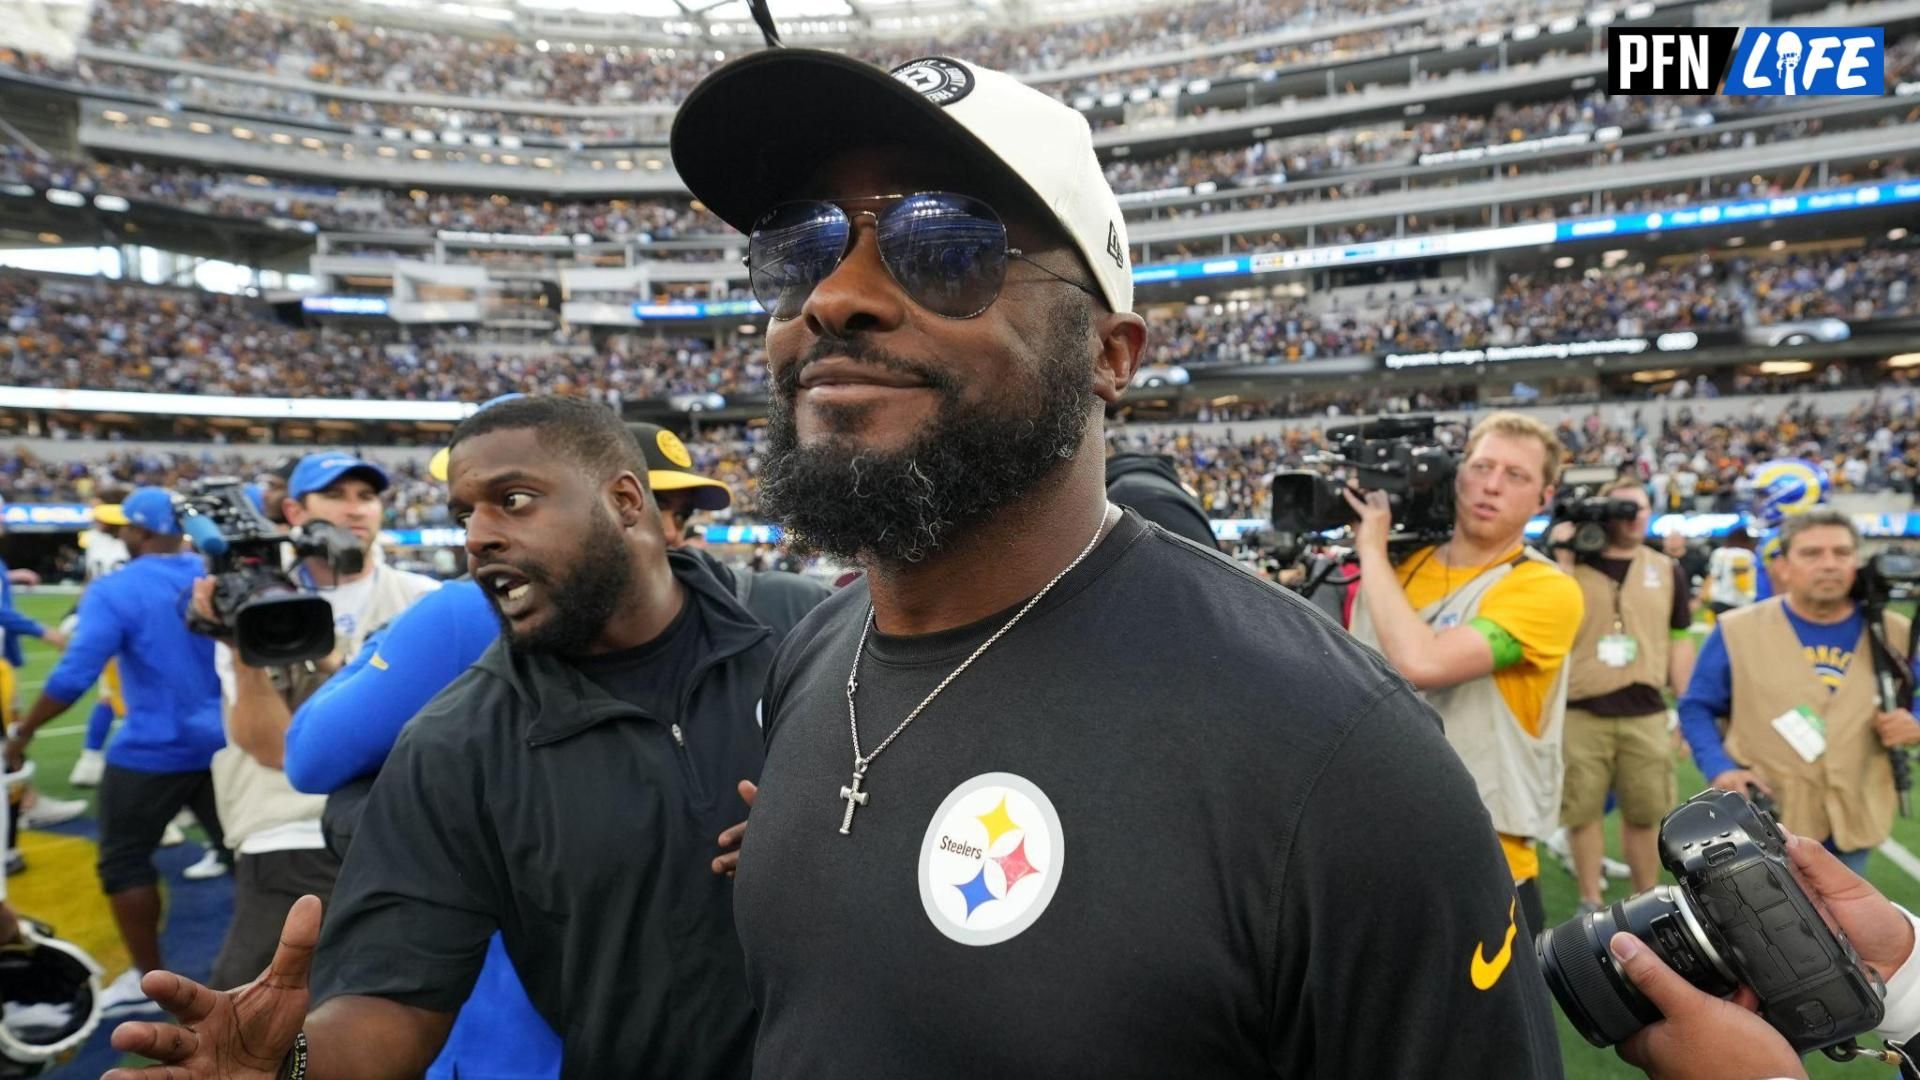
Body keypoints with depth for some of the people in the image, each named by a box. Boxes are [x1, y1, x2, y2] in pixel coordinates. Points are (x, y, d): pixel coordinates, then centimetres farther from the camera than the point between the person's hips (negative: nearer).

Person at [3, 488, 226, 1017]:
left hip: (153, 751, -5)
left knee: (124, 861, 13)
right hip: (223, 743, 5)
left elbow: (74, 676, -18)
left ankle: (148, 978, 20)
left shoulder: (115, 590, -13)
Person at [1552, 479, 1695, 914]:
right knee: (1582, 812, 6)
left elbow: (1679, 642, 11)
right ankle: (1591, 903, 20)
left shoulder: (1668, 571, 8)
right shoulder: (1573, 565, 0)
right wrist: (1563, 559, -14)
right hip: (1581, 712, -2)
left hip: (1645, 713, 2)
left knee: (1645, 814, 12)